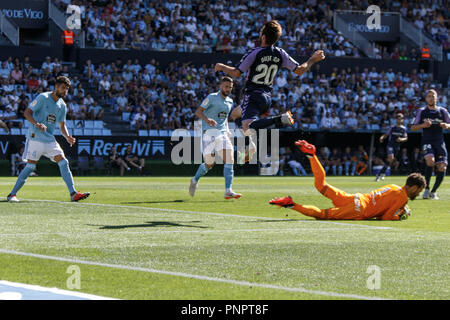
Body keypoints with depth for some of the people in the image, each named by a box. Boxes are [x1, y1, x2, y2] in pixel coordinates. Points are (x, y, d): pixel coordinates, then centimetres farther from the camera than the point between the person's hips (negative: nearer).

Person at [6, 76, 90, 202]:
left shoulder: (62, 105, 11)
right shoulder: (43, 98, -8)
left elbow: (62, 125, 19)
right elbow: (27, 112, -11)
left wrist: (67, 137, -1)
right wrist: (37, 124, -28)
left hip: (49, 139, 6)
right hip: (35, 137, -6)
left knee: (63, 162, -5)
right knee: (30, 166, -9)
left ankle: (73, 193, -6)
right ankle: (12, 194, 1)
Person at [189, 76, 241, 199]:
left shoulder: (230, 102, 17)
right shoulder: (212, 97, -4)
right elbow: (198, 111, -11)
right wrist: (207, 119, -30)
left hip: (222, 133, 6)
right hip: (209, 132, -6)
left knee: (229, 160, -12)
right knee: (209, 163, -3)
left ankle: (228, 191, -16)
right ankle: (195, 180, 26)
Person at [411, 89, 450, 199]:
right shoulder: (422, 111, 5)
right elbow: (413, 127, 6)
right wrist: (423, 125, -12)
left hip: (439, 142, 2)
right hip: (427, 142, -2)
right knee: (430, 160, -29)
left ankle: (433, 192, 12)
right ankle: (426, 189, -15)